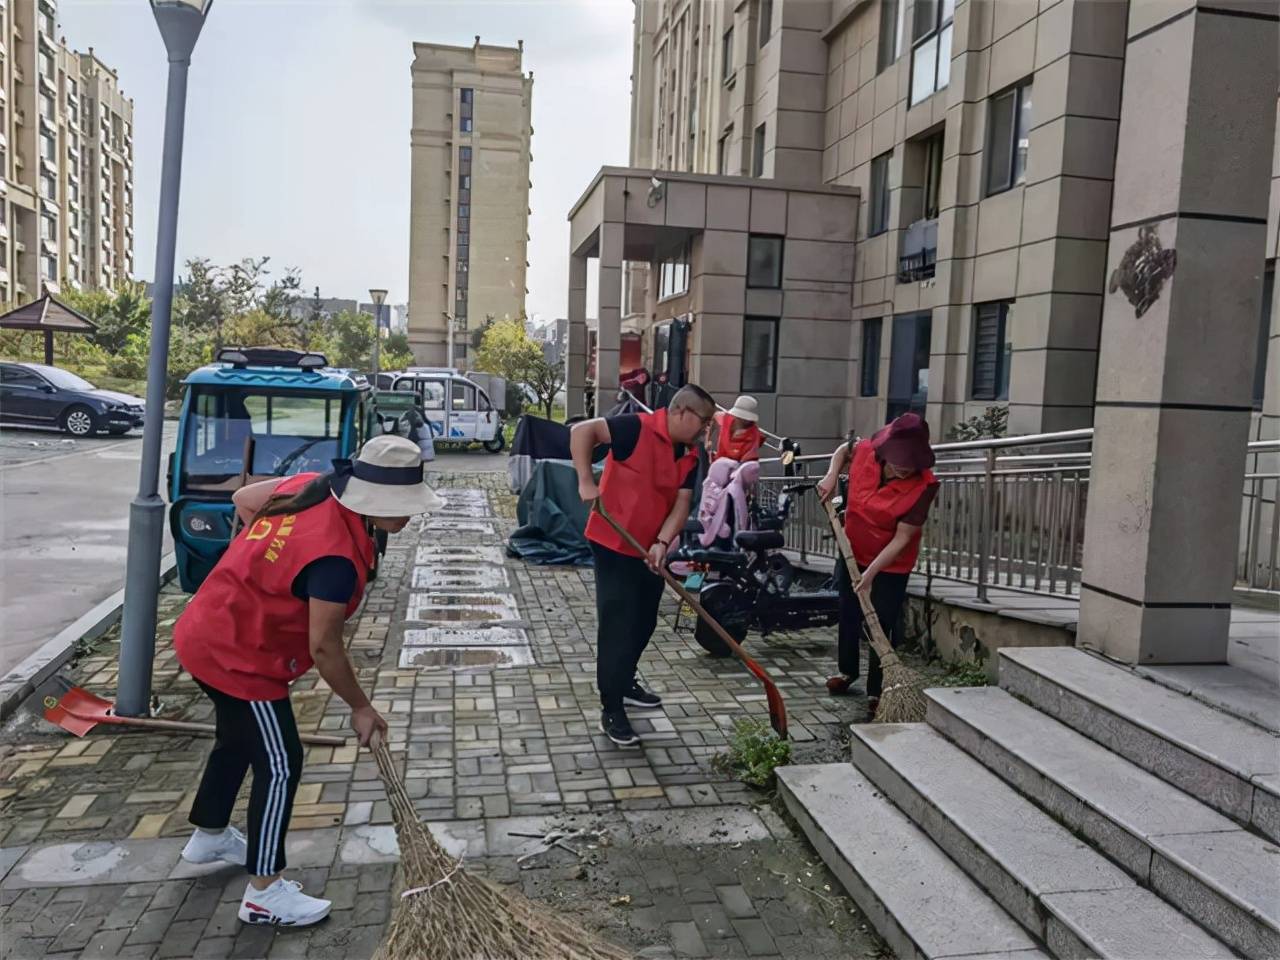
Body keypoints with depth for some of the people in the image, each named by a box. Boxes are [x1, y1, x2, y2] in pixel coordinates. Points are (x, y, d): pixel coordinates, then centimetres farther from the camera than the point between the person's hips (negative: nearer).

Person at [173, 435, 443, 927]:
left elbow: (244, 499, 10)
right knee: (280, 763, 1)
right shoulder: (336, 556, -31)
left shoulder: (311, 486, -6)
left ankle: (210, 835, 49)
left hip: (209, 633, 10)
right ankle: (263, 892, 12)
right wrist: (361, 708, -11)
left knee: (238, 738, 28)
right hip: (240, 656, -10)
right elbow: (323, 648, -23)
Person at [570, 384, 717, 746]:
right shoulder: (638, 428, -18)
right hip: (614, 544, -8)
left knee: (643, 623, 19)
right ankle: (611, 711, 6)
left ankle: (625, 684, 39)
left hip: (650, 551, 8)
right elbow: (582, 431, -22)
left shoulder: (689, 456, 4)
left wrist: (662, 543, -18)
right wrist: (586, 482, -28)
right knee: (617, 626, -4)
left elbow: (682, 504, -3)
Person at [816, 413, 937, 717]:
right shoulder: (865, 452, -19)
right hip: (852, 552, 5)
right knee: (848, 614, 19)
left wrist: (871, 573, -30)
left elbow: (901, 539, -26)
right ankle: (847, 671, 41)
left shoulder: (923, 486, -29)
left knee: (882, 625, -2)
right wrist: (831, 476, -9)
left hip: (891, 565, -5)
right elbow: (843, 449, 8)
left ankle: (876, 691, 14)